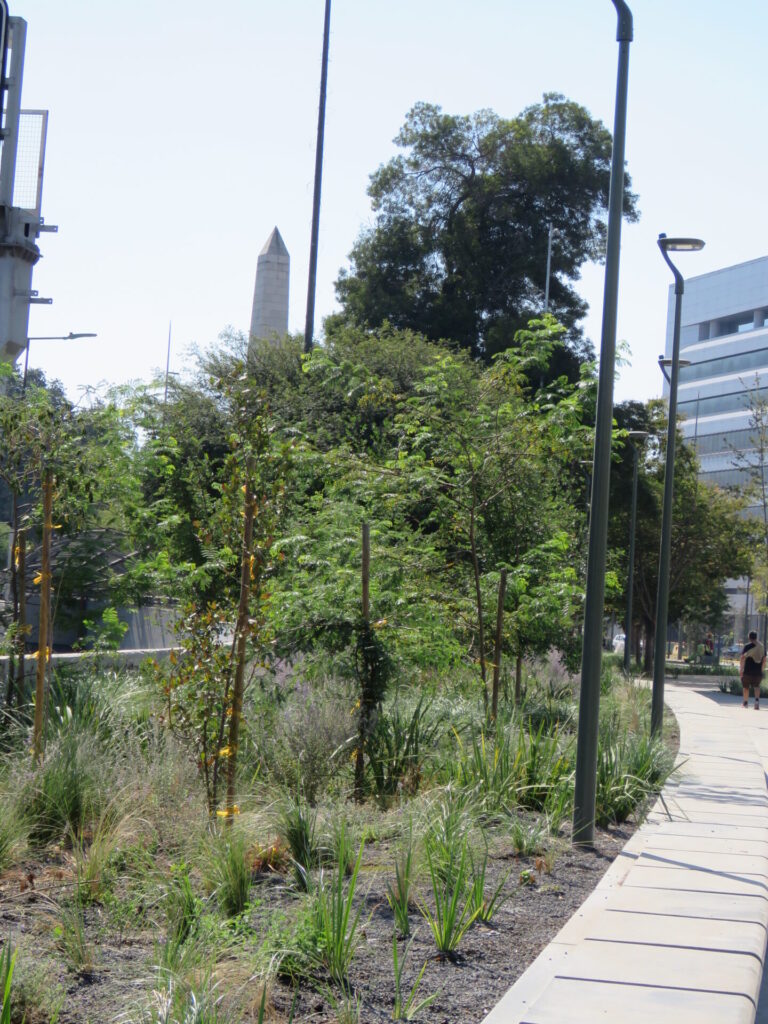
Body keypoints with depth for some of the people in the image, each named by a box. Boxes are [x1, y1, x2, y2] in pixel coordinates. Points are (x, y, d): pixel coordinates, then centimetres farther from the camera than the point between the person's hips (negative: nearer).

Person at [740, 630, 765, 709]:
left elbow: (742, 658, -13)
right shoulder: (762, 646, 7)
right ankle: (757, 699, -7)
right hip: (758, 672, 3)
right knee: (757, 686, 16)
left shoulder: (747, 646, -7)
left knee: (746, 687, 13)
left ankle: (746, 703, 21)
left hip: (747, 671, -3)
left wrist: (741, 669, -6)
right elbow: (764, 660, 14)